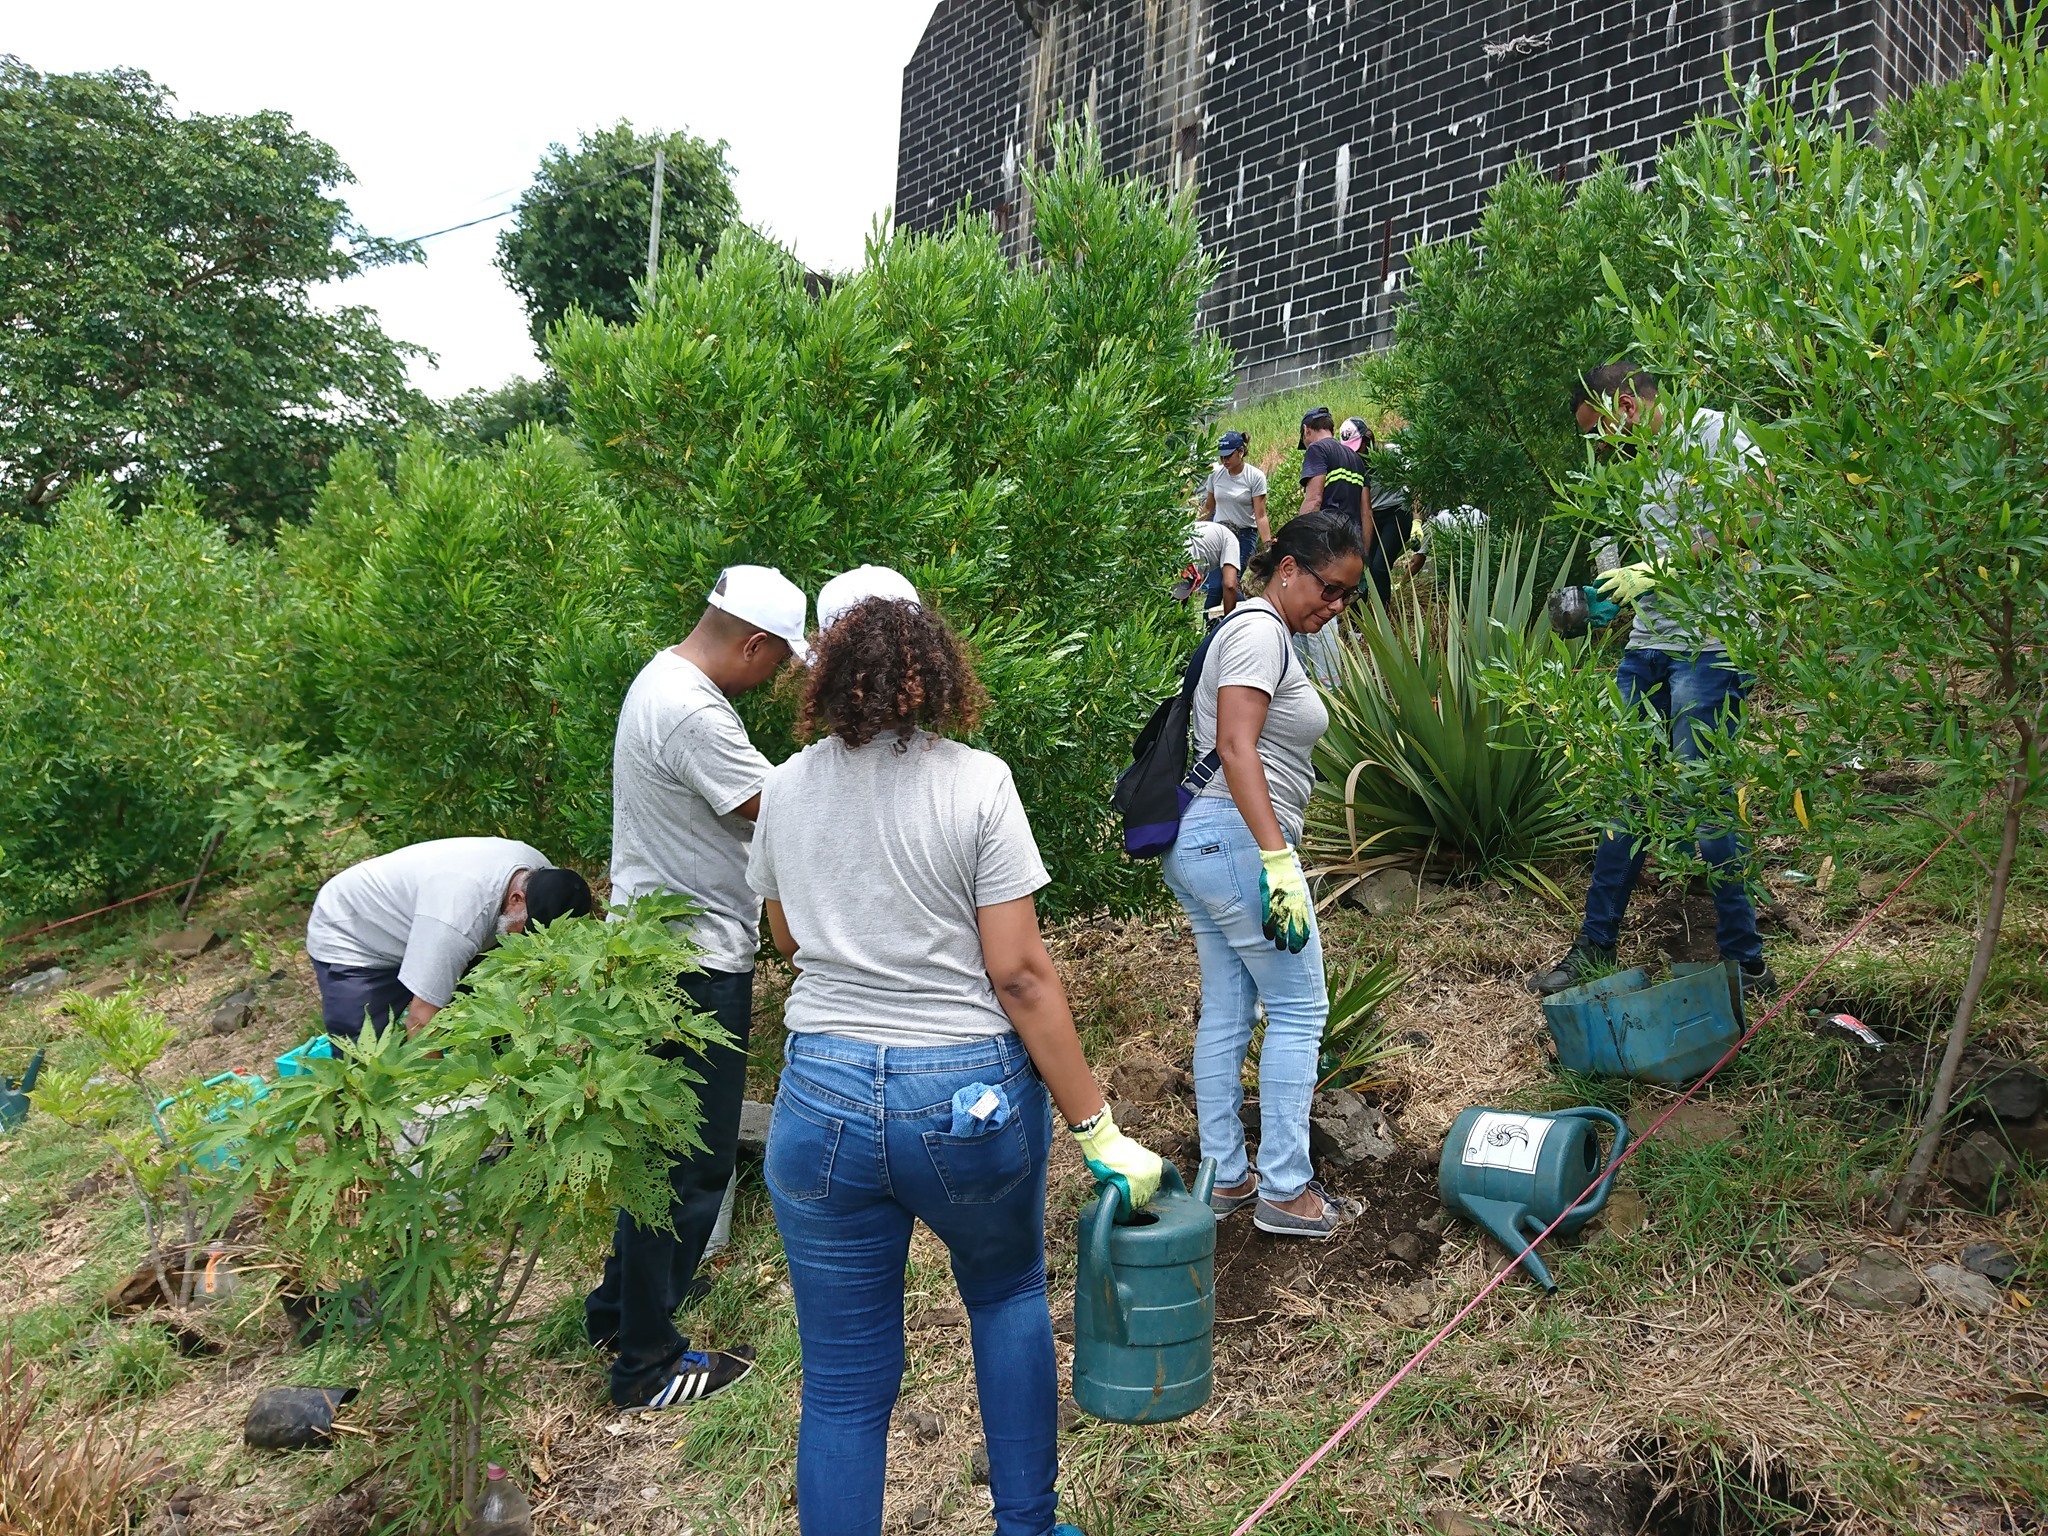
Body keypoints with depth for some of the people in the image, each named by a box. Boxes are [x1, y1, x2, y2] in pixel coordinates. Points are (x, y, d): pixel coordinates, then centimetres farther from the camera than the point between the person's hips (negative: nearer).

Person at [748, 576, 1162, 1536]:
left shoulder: (788, 786, 2)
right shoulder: (976, 782, -9)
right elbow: (1018, 973, -13)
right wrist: (1096, 1129, -8)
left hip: (824, 1098, 2)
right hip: (970, 1096, -1)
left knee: (844, 1384, 12)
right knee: (1009, 1297, 27)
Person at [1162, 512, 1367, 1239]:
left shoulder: (1263, 632, 18)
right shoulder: (1260, 631, -13)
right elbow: (1235, 747, -24)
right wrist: (1279, 861, -30)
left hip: (1199, 842, 10)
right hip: (1236, 838, -10)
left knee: (1227, 1010, 13)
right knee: (1297, 1009, 0)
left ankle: (1226, 1178, 21)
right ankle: (1284, 1191, 7)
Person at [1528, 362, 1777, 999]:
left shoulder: (1713, 432, -2)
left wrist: (1660, 569, -15)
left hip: (1710, 645, -8)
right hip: (1646, 645, 8)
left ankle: (1746, 964, 5)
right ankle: (1596, 948, 16)